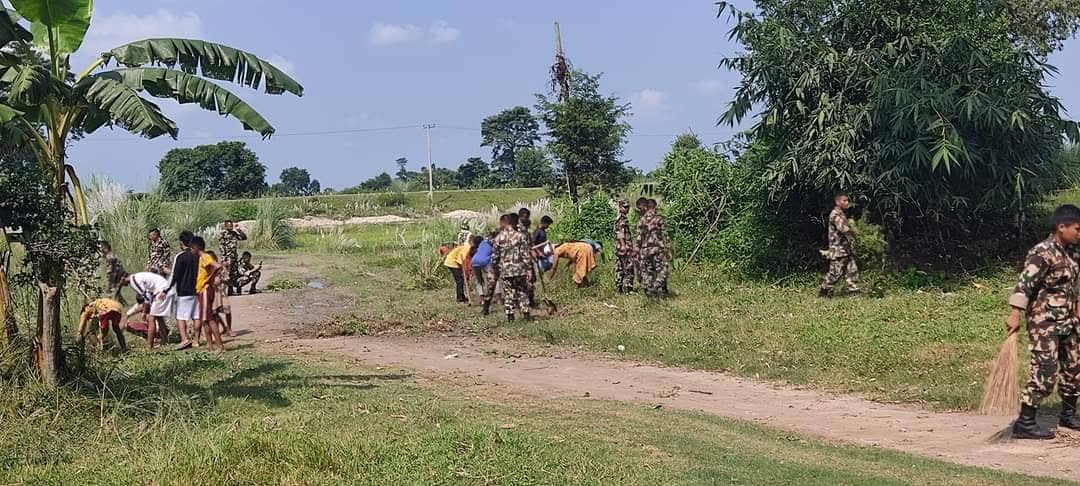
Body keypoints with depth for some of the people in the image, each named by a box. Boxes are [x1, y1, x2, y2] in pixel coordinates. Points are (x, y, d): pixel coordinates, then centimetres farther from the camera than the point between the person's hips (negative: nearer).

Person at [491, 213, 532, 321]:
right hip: (519, 269, -2)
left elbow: (494, 255, 5)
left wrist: (496, 268, 18)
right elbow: (526, 254, -8)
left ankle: (510, 314, 6)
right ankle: (525, 313, 4)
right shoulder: (521, 236, -6)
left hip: (505, 270, 2)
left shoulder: (499, 237, 1)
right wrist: (529, 269, -5)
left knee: (508, 292, 9)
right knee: (522, 291, 9)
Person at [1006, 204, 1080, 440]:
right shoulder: (1042, 253, -16)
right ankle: (1024, 423, -6)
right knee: (1044, 373, -11)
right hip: (1044, 323, -9)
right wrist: (1015, 314, -32)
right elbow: (1024, 284, -25)